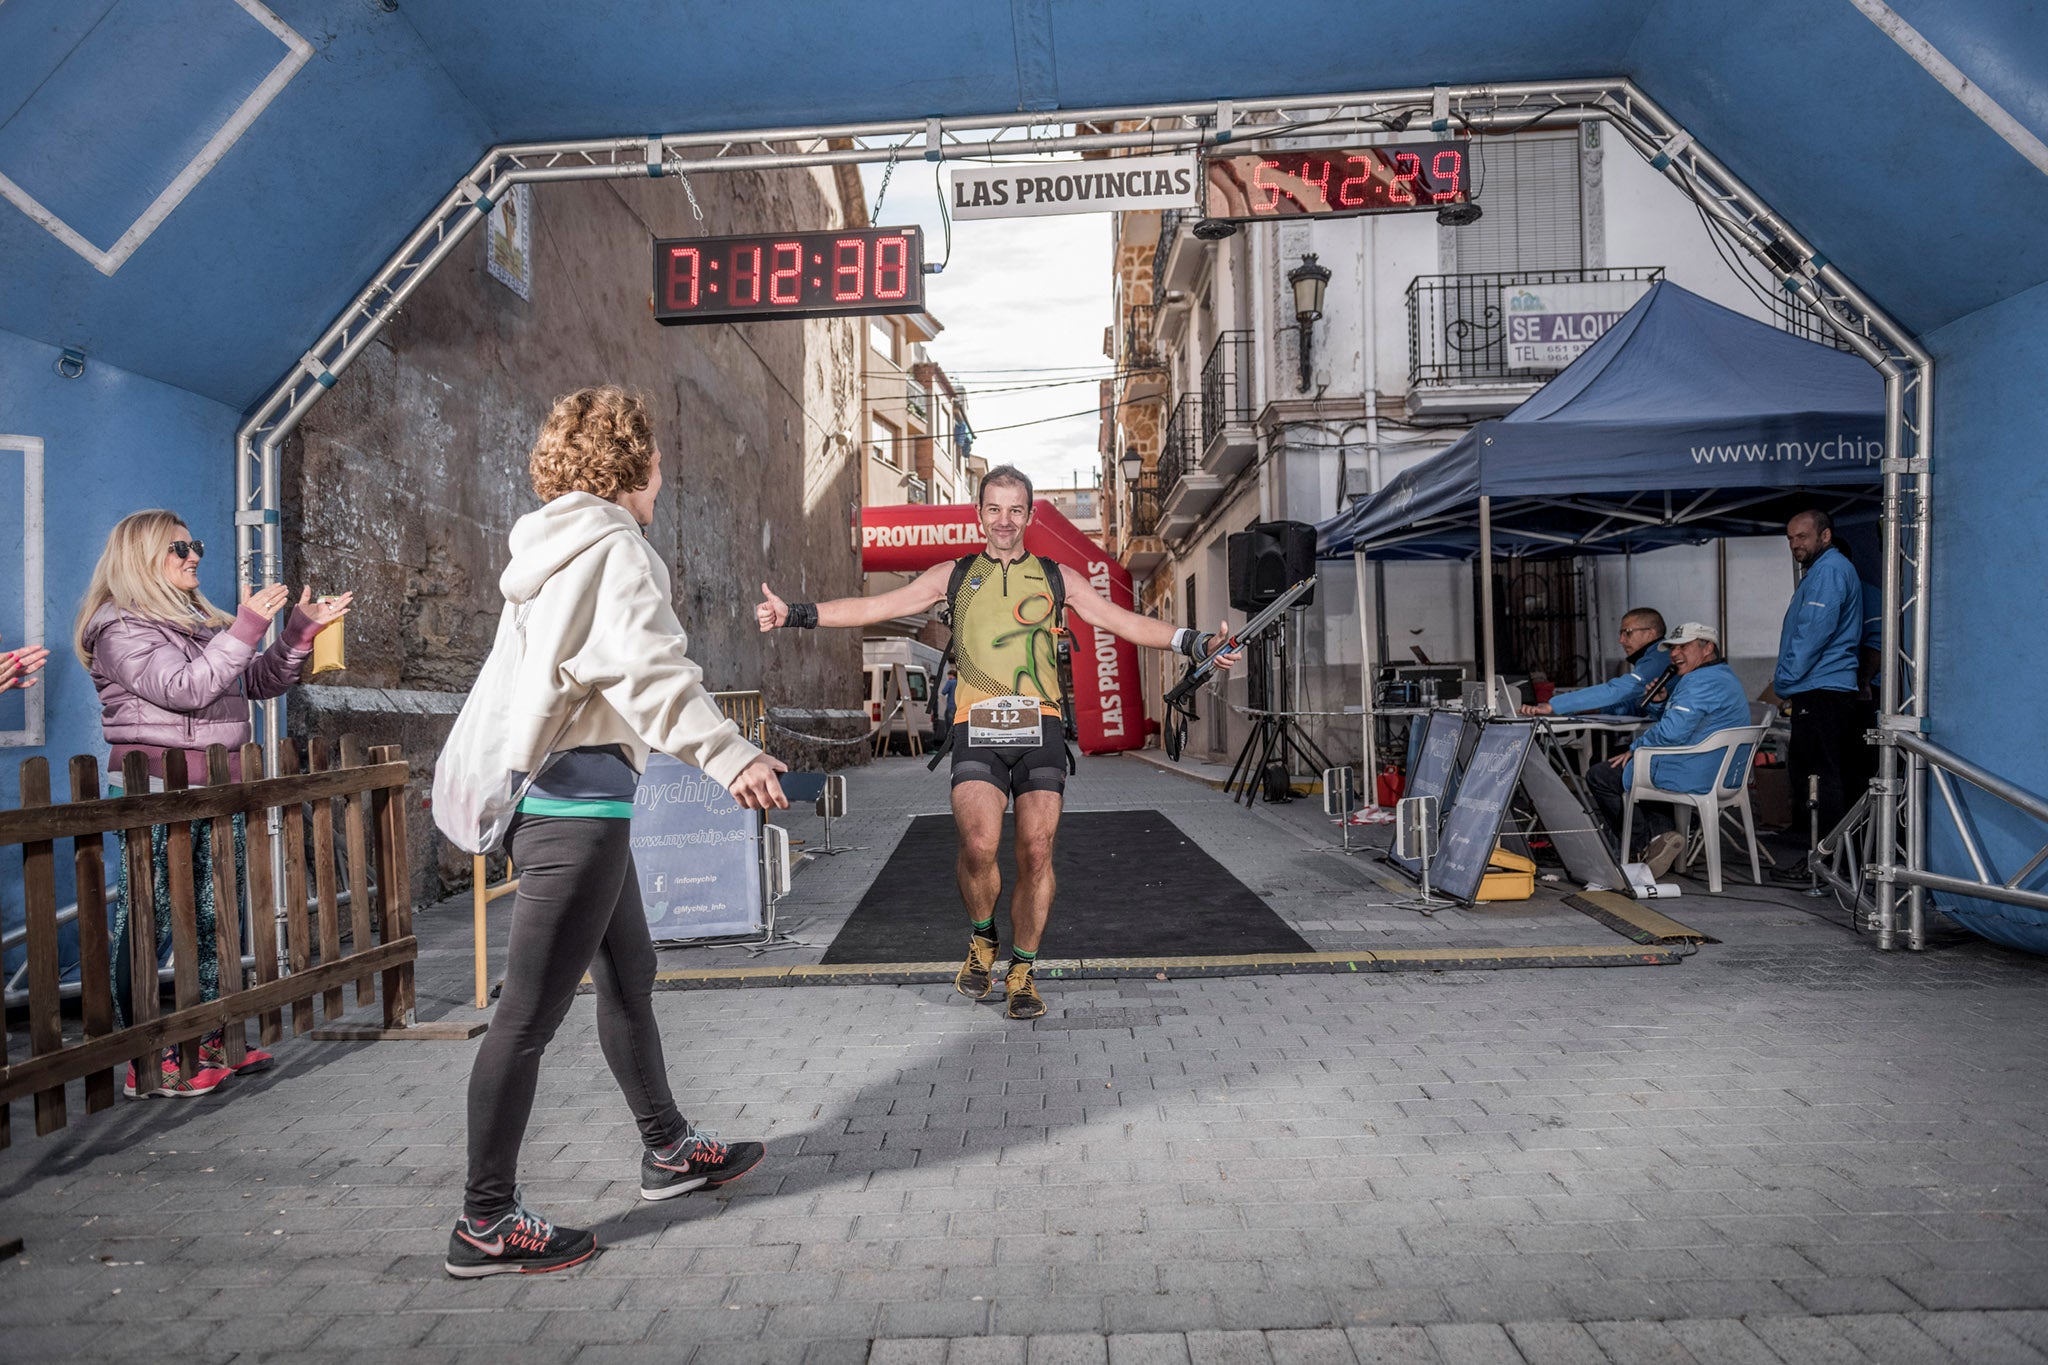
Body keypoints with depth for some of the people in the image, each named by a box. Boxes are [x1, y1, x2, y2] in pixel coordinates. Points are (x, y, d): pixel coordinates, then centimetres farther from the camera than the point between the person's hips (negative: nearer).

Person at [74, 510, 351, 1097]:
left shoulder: (201, 622, 17)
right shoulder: (120, 627, -6)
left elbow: (260, 681, 19)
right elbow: (185, 688, -19)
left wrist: (301, 628, 8)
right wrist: (247, 627, -22)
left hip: (218, 789, 8)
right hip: (156, 790, -8)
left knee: (216, 918, 11)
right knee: (146, 925, -3)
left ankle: (217, 1042, 20)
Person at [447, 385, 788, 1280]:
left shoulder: (549, 548, 17)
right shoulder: (611, 548, -12)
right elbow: (646, 667, -28)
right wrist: (728, 754, -38)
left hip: (552, 791, 11)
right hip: (579, 798, -11)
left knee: (629, 975, 20)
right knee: (530, 1014, -1)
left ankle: (669, 1150, 35)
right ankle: (485, 1224, 12)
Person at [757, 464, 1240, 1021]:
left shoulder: (1057, 577, 16)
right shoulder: (953, 575, 15)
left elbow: (1127, 623, 14)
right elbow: (872, 608, 12)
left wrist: (1195, 642, 3)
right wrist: (795, 613, 4)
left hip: (1039, 728, 1)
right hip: (978, 728, -1)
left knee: (1036, 852, -6)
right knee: (978, 847, -18)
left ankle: (1021, 972, 14)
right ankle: (981, 939, 13)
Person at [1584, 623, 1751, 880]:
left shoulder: (1700, 682, -18)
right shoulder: (1725, 676, 18)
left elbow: (1670, 732, -25)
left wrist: (1635, 748, -10)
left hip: (1694, 777, -11)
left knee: (1599, 776, -1)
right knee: (1643, 766, 34)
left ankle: (1655, 835, 3)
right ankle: (1666, 831, 12)